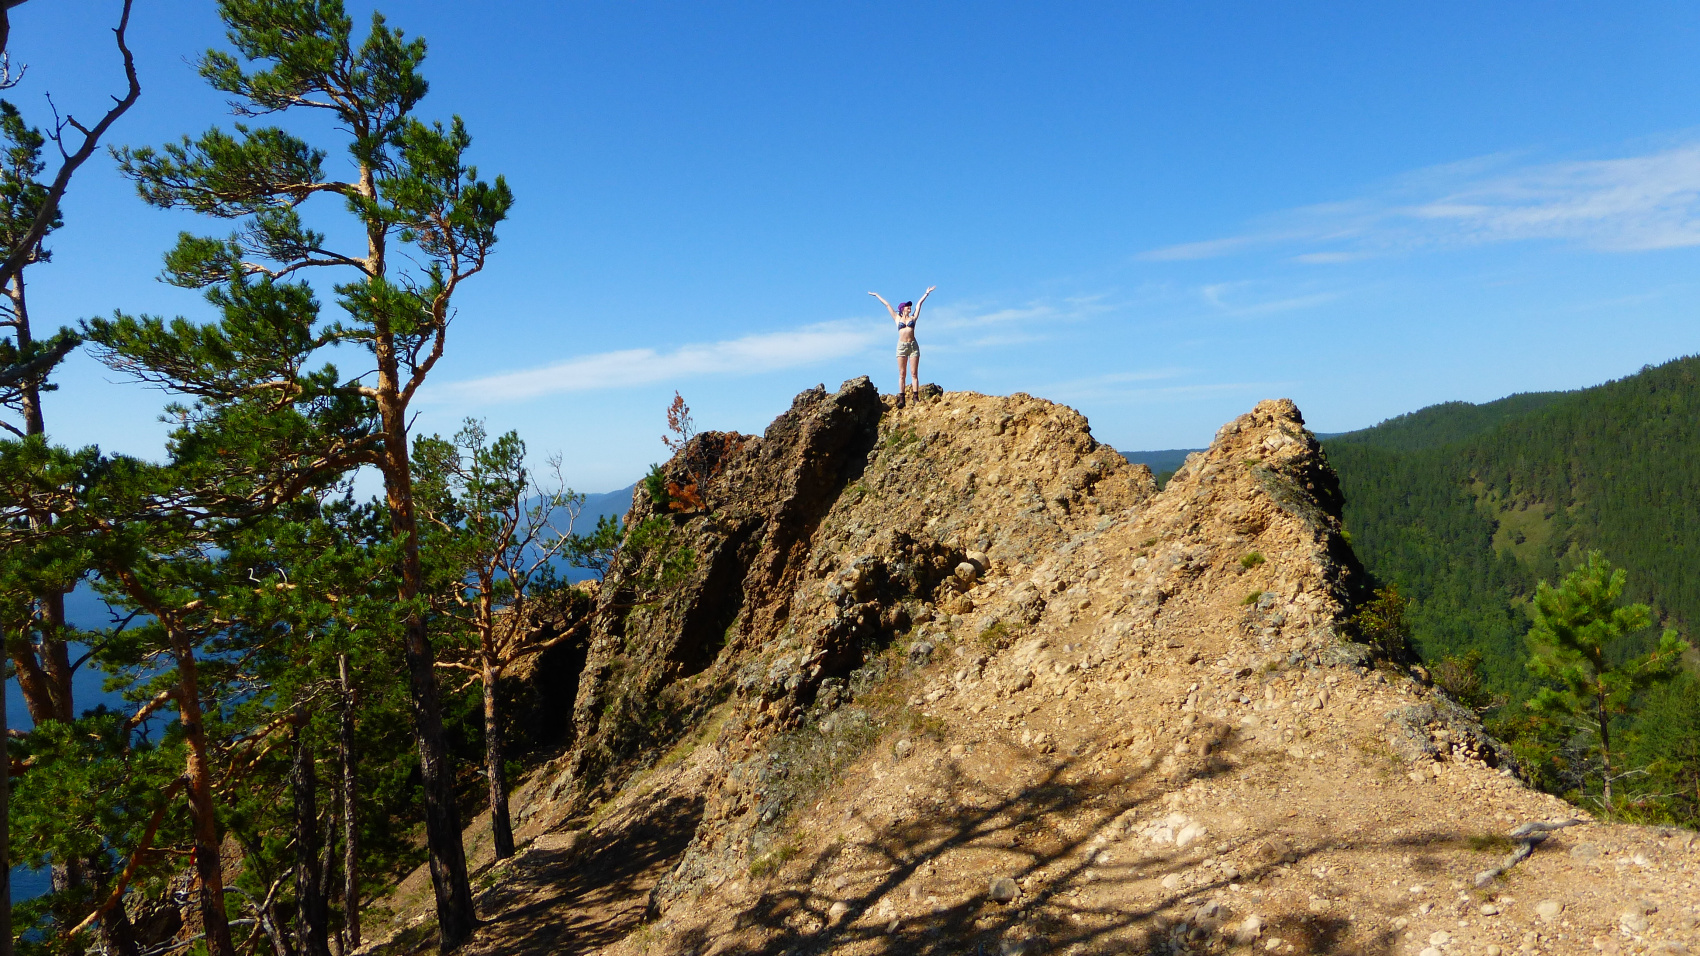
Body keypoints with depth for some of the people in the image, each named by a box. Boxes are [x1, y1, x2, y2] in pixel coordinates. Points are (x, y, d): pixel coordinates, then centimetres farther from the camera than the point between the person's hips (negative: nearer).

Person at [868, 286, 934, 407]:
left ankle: (916, 397, -8)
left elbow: (919, 303, 19)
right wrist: (877, 295, 25)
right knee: (902, 374, -2)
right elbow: (887, 305, 18)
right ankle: (901, 398, -6)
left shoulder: (913, 318, 14)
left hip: (913, 345, 0)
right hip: (901, 346, 0)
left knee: (914, 373, -4)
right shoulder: (897, 319, 13)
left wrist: (926, 293, 23)